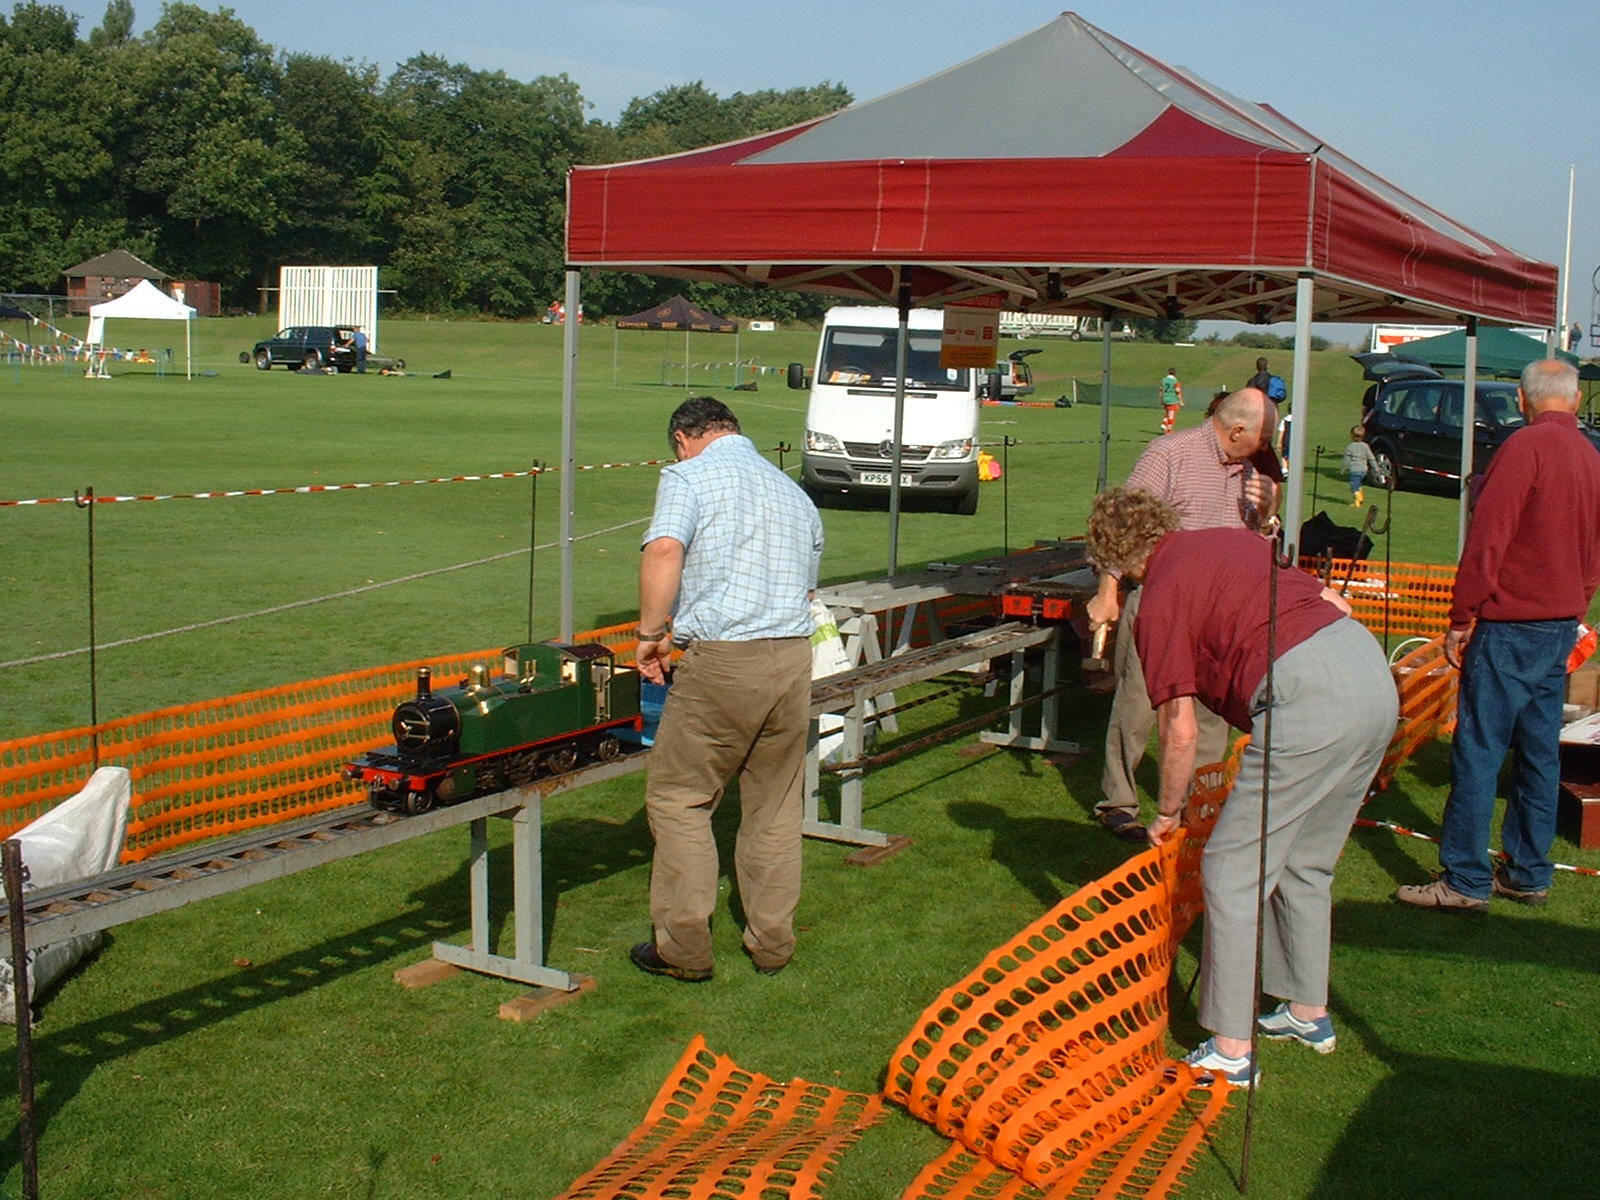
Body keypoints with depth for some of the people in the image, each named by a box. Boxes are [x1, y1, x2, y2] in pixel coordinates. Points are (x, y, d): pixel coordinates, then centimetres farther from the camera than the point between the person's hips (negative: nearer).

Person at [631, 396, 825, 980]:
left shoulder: (688, 476, 1)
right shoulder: (792, 490, 22)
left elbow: (664, 550, -18)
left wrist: (651, 633, -9)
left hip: (720, 661, -6)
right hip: (794, 658, 6)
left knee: (679, 799, 6)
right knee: (775, 807, 15)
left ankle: (684, 947, 8)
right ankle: (772, 943, 22)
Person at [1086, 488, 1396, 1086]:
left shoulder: (1160, 600, 1)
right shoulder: (1233, 539, 23)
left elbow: (1180, 731, 0)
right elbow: (1332, 602, 24)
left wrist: (1167, 813, 15)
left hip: (1311, 699, -9)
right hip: (1374, 672, 9)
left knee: (1233, 870, 3)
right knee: (1305, 864, 24)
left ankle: (1230, 1050, 7)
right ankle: (1309, 1012, 36)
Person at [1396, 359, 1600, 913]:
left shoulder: (1526, 446, -14)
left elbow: (1487, 536, -16)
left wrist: (1462, 618, -11)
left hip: (1511, 625, -8)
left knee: (1478, 751, -5)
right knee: (1539, 752, 13)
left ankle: (1465, 881, -3)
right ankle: (1528, 874, 20)